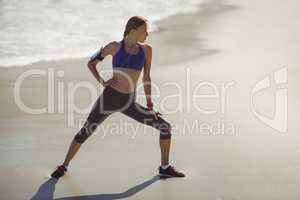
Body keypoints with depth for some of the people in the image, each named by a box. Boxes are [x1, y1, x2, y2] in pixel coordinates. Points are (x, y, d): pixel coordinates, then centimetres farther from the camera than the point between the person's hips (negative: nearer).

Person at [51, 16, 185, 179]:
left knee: (165, 127, -3)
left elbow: (146, 78, 11)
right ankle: (64, 166, 21)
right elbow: (91, 63, 10)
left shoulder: (146, 49, 5)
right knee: (85, 132, -1)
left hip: (129, 103, 2)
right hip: (109, 97, -2)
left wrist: (149, 105, 8)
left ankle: (165, 168, 12)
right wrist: (102, 82, -6)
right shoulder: (114, 47, 0)